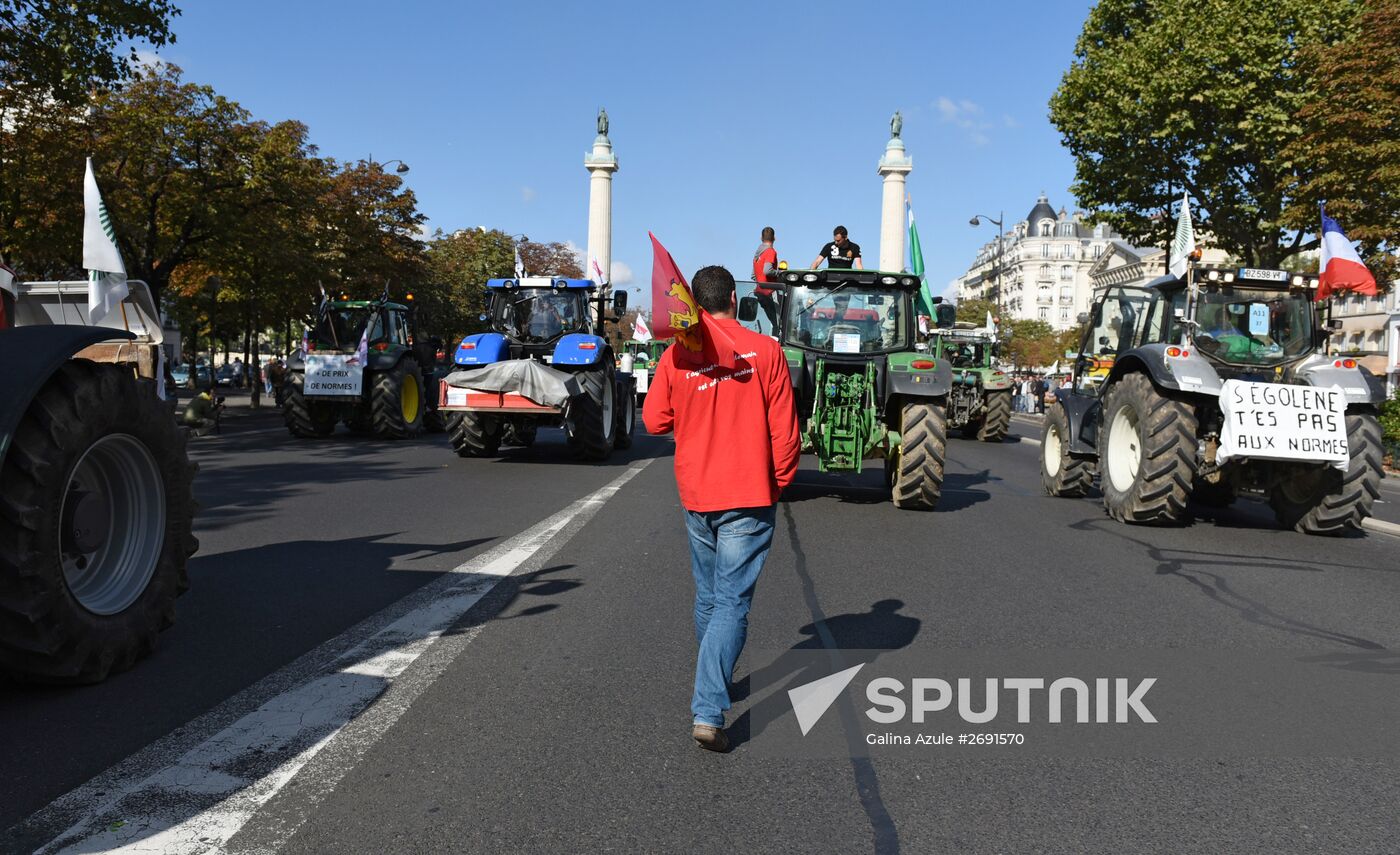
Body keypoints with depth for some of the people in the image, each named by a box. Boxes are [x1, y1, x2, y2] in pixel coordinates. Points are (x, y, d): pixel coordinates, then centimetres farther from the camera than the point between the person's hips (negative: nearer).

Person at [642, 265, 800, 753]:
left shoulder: (676, 356, -3)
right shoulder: (764, 350, -7)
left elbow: (655, 421, 3)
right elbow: (783, 428, -5)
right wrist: (781, 481, 8)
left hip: (696, 494, 3)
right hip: (749, 495, -3)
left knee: (708, 597, 20)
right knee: (733, 602, -2)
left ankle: (714, 683, 39)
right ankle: (708, 712, -10)